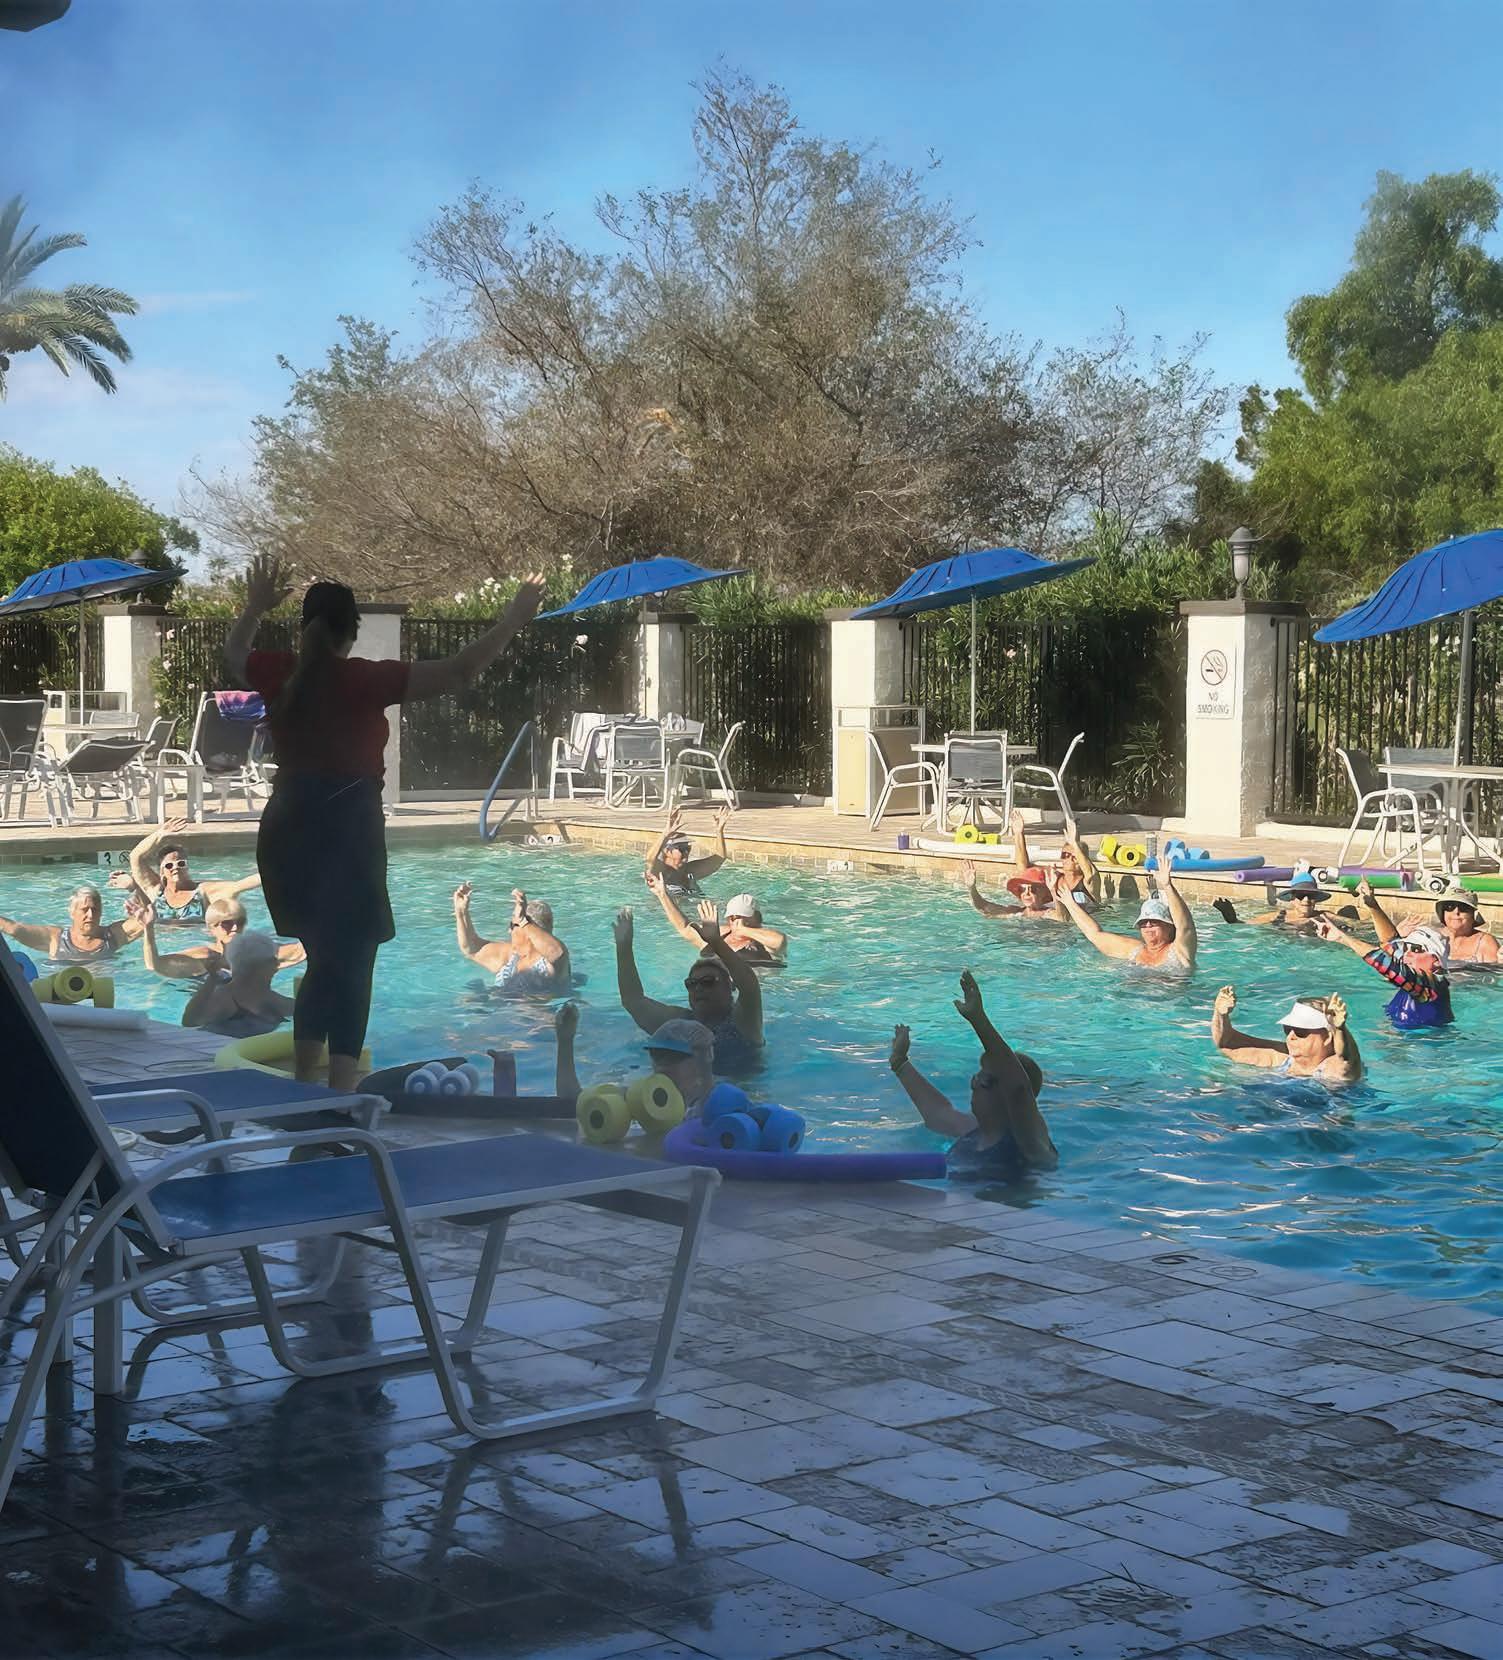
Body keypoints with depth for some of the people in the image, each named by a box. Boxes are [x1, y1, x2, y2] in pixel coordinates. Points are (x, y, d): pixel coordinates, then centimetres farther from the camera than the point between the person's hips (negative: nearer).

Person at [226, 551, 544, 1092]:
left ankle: (303, 1088, 20)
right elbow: (458, 671, -15)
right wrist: (514, 620, -7)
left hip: (286, 831, 6)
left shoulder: (281, 674, 2)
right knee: (350, 966, -1)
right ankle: (338, 1100, -9)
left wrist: (255, 607, 40)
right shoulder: (364, 680, -12)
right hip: (346, 833, -6)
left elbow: (233, 655, 26)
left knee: (324, 962, 19)